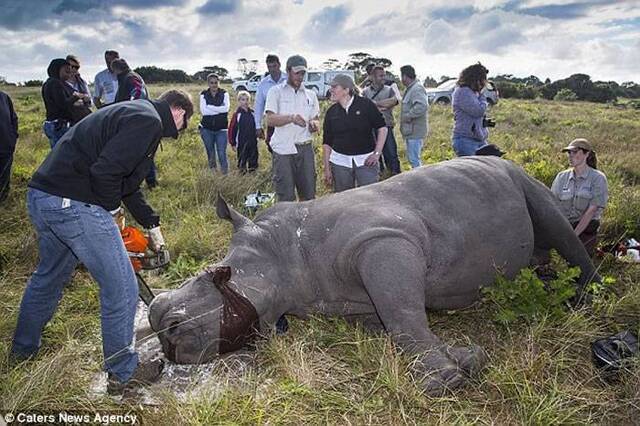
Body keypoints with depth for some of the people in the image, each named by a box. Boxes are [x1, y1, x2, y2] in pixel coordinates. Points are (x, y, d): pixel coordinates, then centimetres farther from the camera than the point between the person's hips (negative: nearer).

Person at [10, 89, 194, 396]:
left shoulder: (133, 114, 21)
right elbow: (105, 172, -23)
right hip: (75, 206, -11)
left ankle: (22, 349, 50)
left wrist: (152, 224, 28)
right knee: (121, 289, 1)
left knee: (49, 276, 30)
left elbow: (126, 182, 27)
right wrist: (111, 207, -3)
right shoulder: (148, 121, -10)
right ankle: (122, 374, 16)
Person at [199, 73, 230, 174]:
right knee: (210, 153, 11)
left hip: (221, 129, -1)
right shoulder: (204, 94, 1)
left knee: (222, 153, -6)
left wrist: (210, 107, -15)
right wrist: (219, 110, -14)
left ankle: (225, 173, 4)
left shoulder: (224, 93, 0)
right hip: (207, 129, 1)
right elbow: (203, 111, -12)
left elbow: (226, 108, -15)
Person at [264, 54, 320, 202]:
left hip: (305, 148, 4)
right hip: (283, 150, -4)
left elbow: (315, 119, 18)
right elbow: (270, 120, -9)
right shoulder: (276, 91, 3)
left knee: (308, 195, 7)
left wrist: (314, 124, -7)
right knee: (286, 198, -2)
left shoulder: (310, 94, 15)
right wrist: (291, 118, -27)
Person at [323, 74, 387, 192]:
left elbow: (382, 128, 0)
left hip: (366, 160, -3)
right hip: (340, 162, 3)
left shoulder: (366, 104, -4)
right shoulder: (331, 112, 6)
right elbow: (327, 142, 8)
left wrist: (377, 153, -8)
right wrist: (327, 168, 5)